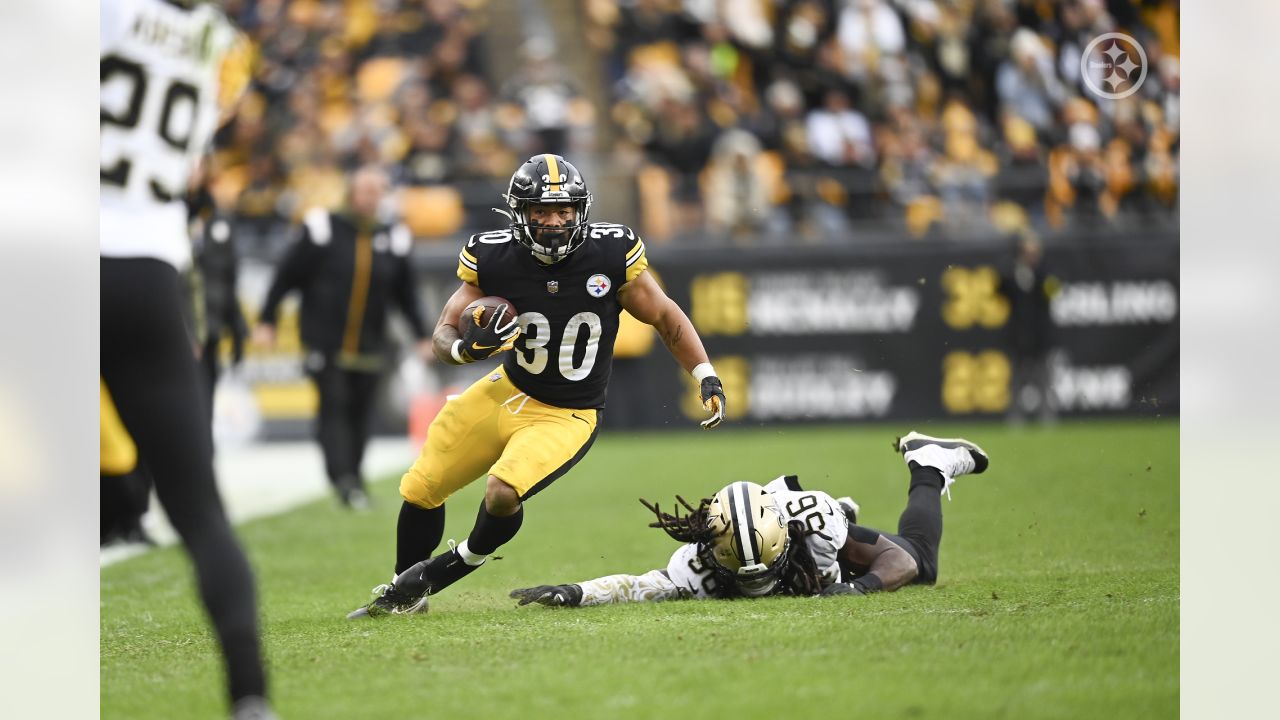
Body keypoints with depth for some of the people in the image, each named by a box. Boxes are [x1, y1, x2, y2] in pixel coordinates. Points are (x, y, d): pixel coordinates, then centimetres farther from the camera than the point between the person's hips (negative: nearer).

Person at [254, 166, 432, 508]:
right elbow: (286, 276, 0)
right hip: (325, 342, -3)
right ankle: (343, 479, -19)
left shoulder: (392, 240, 6)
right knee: (334, 404, -13)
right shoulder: (323, 230, -3)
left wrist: (421, 336, 11)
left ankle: (353, 476, 16)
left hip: (368, 347, 3)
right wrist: (267, 321, -1)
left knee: (360, 412, 4)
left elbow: (406, 293, 15)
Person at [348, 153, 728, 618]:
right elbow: (444, 334, -6)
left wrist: (707, 377, -8)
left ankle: (444, 571, 4)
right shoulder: (492, 258, -15)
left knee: (502, 494, -26)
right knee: (420, 490, 9)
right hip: (507, 392, 3)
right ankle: (401, 594, 35)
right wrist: (466, 347, -29)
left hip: (565, 418, -3)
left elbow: (666, 318, -4)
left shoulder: (611, 254, -19)